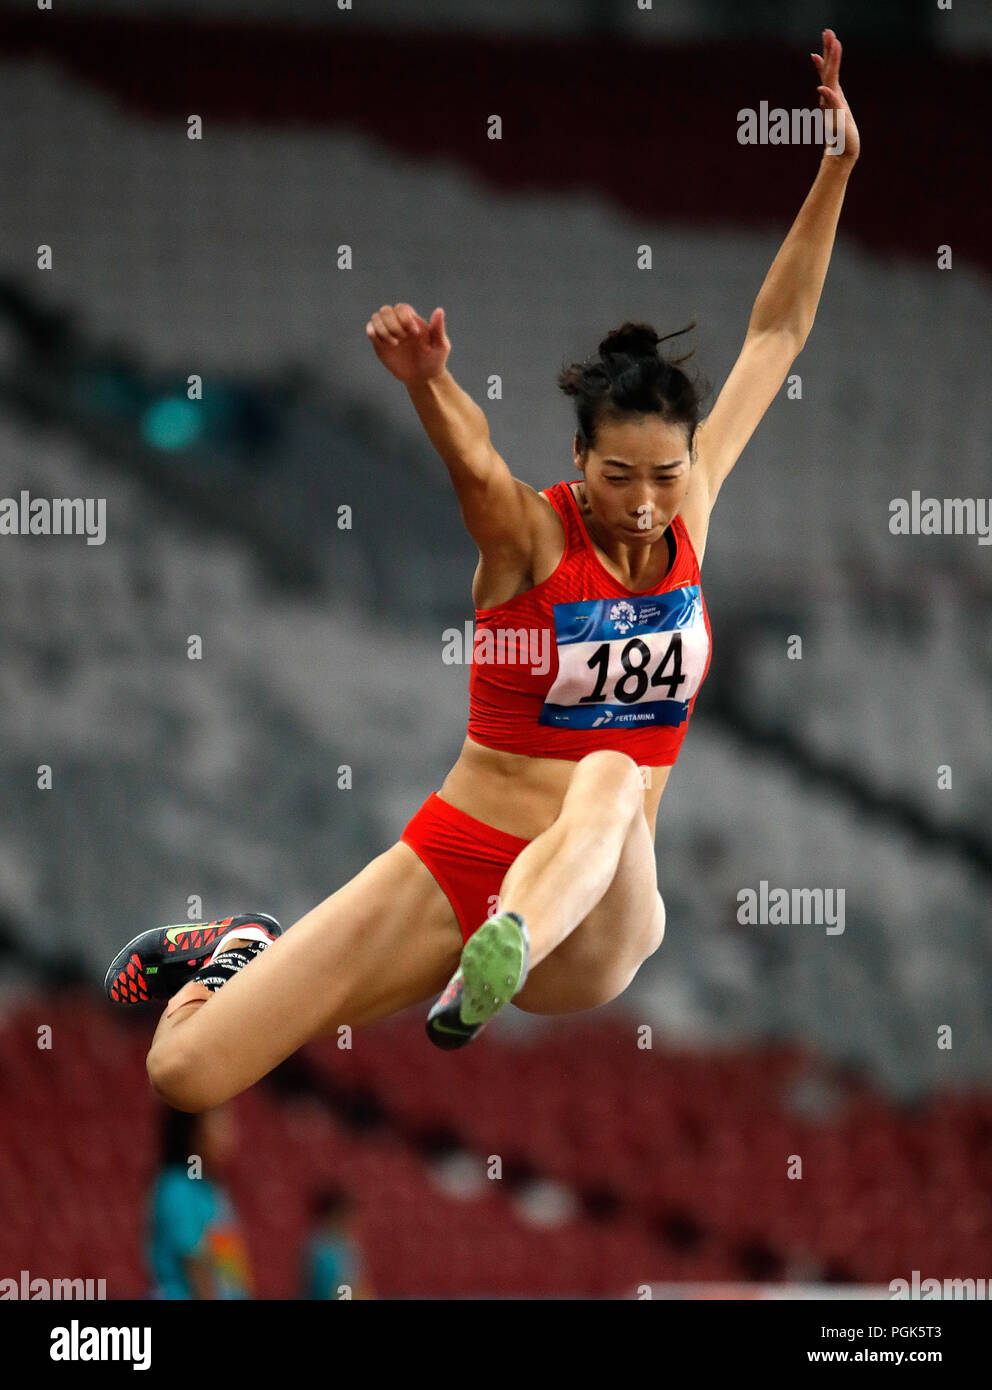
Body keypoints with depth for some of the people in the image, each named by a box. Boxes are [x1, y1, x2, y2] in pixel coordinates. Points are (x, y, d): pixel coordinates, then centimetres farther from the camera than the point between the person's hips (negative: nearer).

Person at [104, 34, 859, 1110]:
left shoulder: (686, 518, 4)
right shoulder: (529, 535, -8)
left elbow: (776, 337, 7)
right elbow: (474, 461, -32)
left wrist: (839, 168, -1)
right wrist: (425, 382, -55)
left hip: (591, 919, 2)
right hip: (449, 865, -1)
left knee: (613, 778, -36)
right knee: (189, 1075, -10)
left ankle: (500, 965, -62)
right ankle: (236, 953, 25)